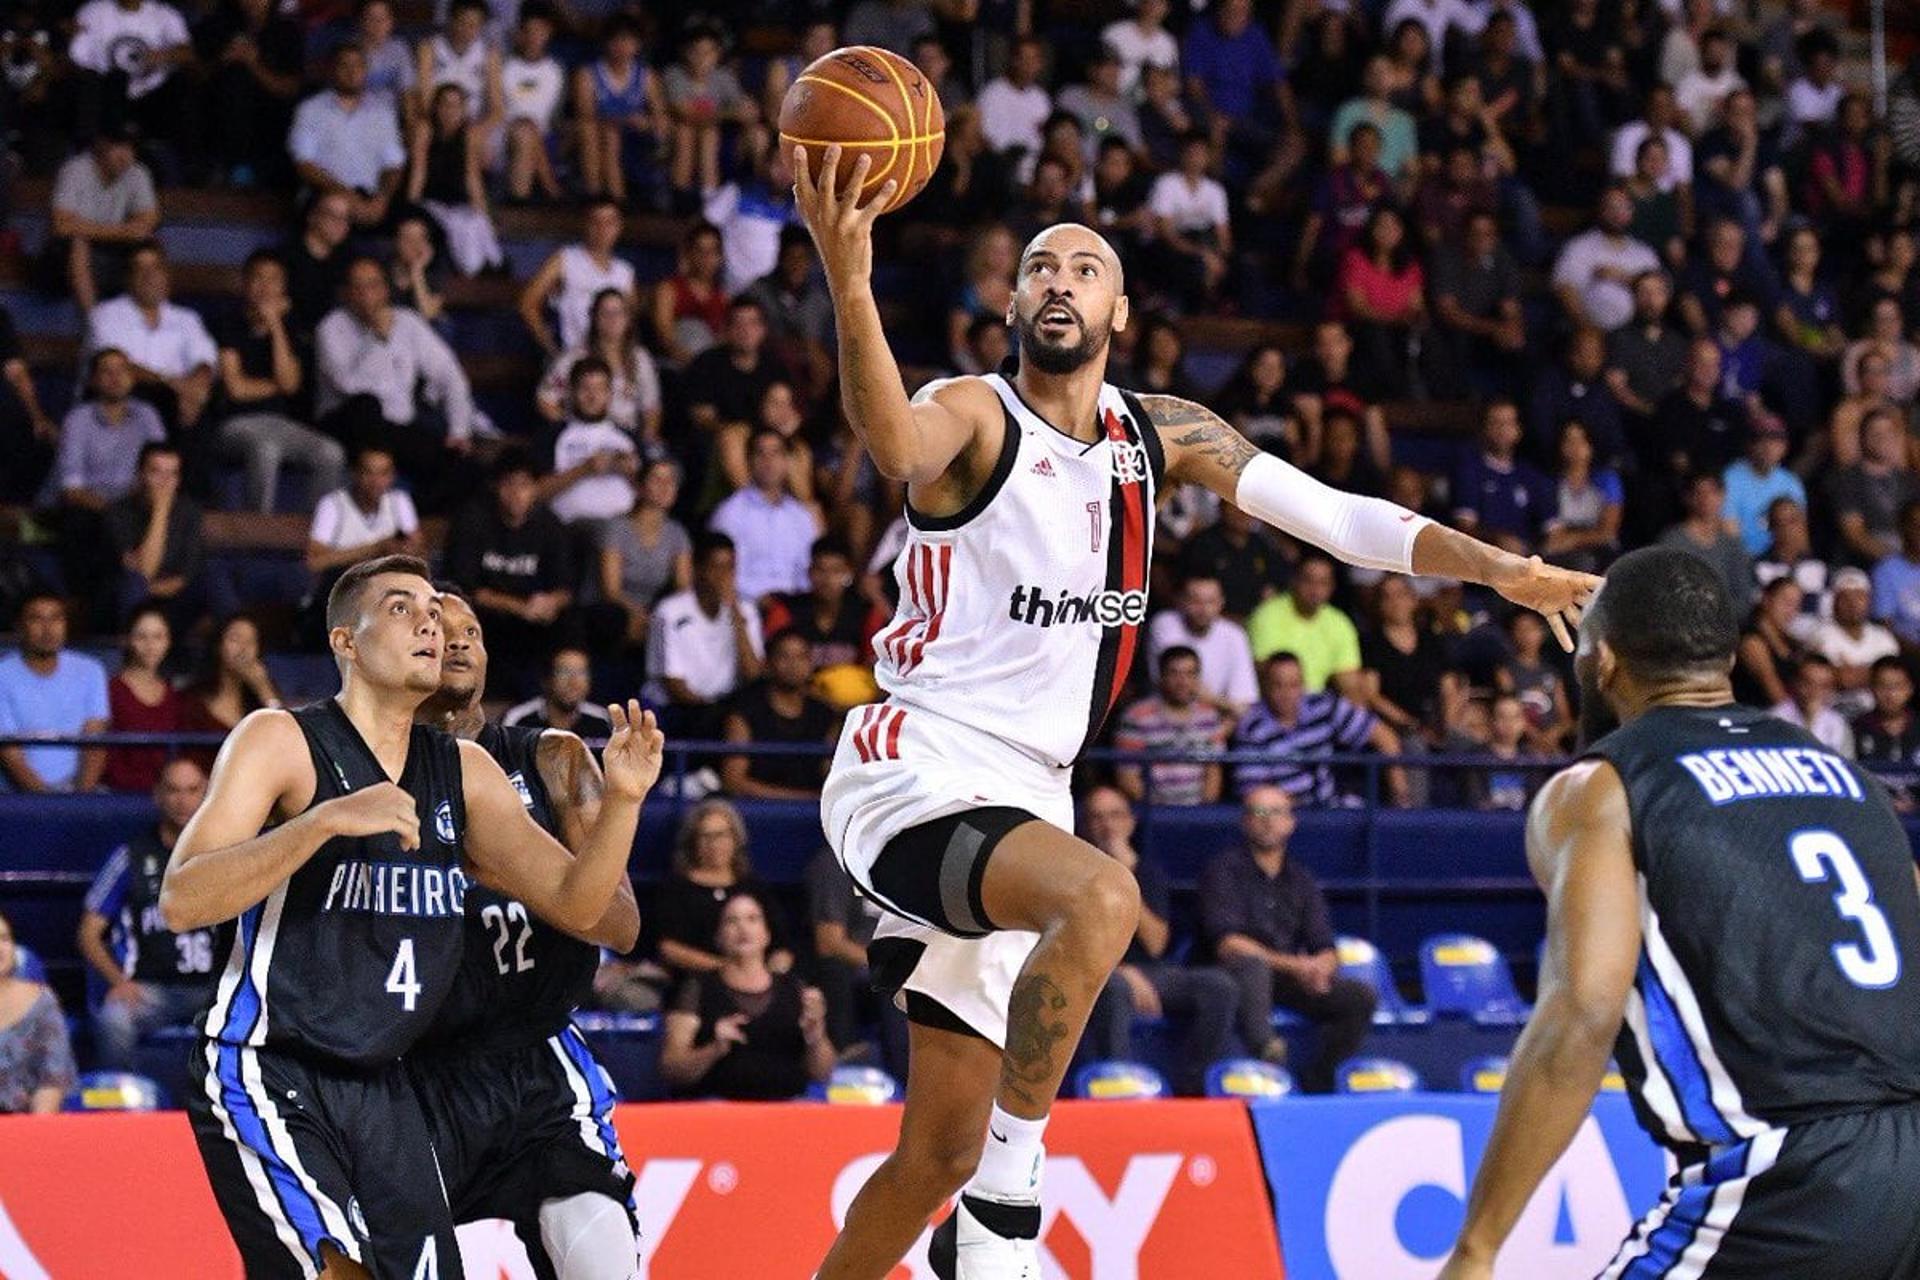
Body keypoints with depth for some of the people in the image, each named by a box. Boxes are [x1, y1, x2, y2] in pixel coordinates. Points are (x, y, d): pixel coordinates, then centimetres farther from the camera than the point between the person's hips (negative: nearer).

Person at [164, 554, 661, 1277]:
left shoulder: (464, 771, 10)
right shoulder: (281, 741, -8)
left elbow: (574, 905, 8)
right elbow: (180, 903, -20)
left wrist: (621, 800, -10)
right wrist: (325, 820, -30)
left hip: (381, 1088, 7)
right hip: (266, 1077, -7)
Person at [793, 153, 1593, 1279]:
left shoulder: (1158, 436, 9)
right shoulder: (978, 415, -10)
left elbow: (1330, 513, 4)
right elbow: (896, 446, -34)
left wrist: (1493, 567, -9)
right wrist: (850, 285, -53)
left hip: (1023, 796, 7)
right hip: (917, 768, -7)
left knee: (943, 1150, 9)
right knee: (1101, 895, -36)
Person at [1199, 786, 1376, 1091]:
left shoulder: (1301, 880, 17)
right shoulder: (1225, 869, 1)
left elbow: (1326, 952, 10)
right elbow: (1227, 944, -12)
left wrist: (1319, 968, -16)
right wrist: (1292, 965, -21)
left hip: (1292, 979, 5)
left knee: (1360, 997, -15)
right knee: (1250, 965, -38)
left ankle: (1316, 1083, -17)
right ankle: (1262, 1046, -64)